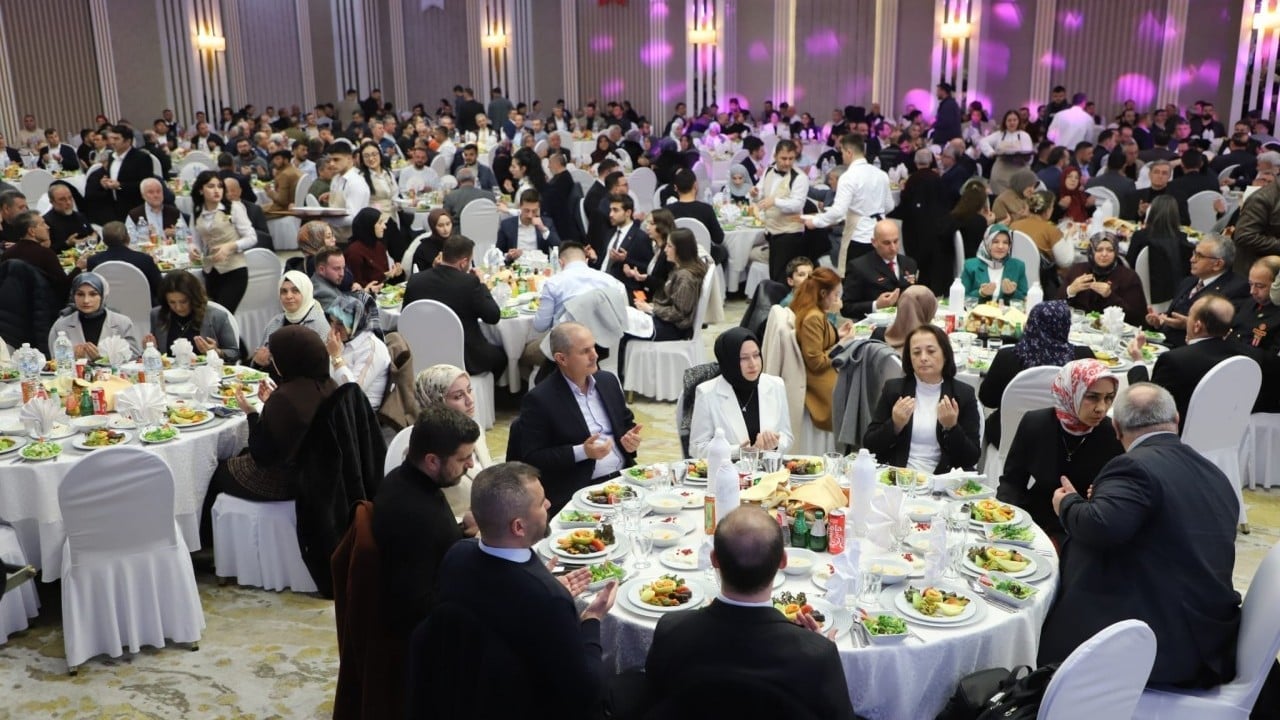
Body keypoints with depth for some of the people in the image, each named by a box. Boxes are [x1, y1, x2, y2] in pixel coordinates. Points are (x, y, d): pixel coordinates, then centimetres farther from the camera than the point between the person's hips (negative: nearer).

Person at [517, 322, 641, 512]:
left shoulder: (609, 381, 12)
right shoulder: (539, 399, -8)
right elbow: (531, 459, -9)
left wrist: (632, 439, 0)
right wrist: (582, 452, -17)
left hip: (624, 476, 7)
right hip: (578, 492, -7)